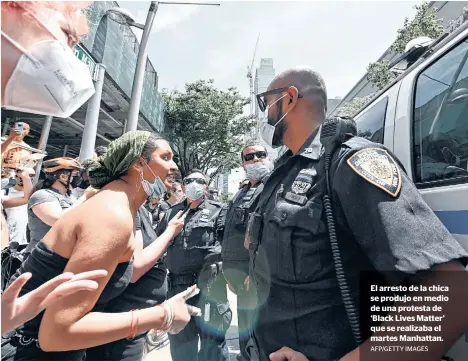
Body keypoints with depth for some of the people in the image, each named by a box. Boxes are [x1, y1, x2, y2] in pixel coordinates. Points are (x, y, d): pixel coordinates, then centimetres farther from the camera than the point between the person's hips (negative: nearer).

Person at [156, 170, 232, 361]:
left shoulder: (217, 210, 1)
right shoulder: (172, 213, 14)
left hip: (208, 284, -4)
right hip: (177, 285, 4)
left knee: (211, 336, 9)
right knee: (180, 340, 18)